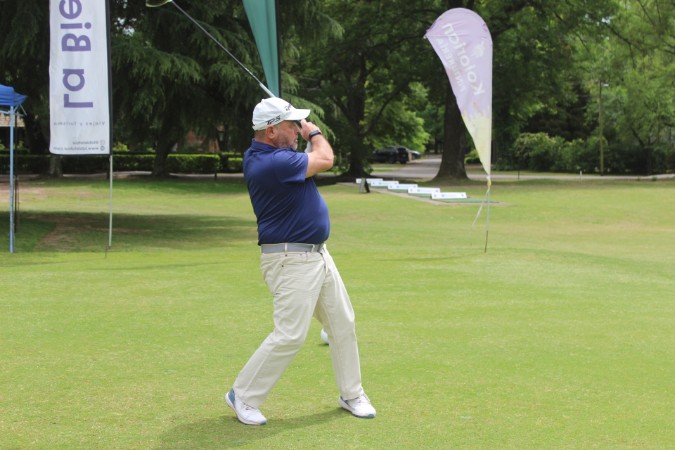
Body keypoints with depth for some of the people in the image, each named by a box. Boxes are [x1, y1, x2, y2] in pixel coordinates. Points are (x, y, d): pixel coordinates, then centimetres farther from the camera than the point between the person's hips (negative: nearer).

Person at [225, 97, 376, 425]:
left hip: (317, 254, 10)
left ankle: (351, 394, 28)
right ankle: (243, 397, 7)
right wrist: (314, 132, 5)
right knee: (289, 336, -9)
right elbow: (325, 160, -13)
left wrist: (306, 133, 14)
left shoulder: (260, 154, 5)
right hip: (292, 261, -10)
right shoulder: (271, 163, -25)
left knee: (343, 324, 14)